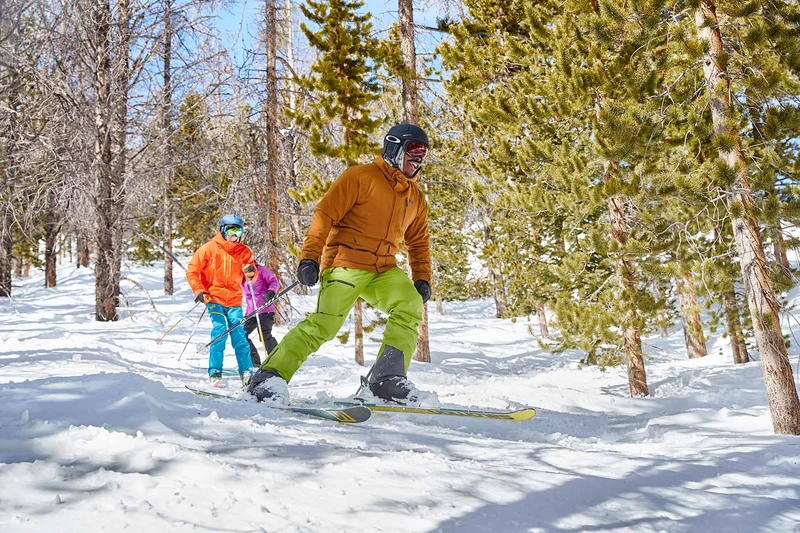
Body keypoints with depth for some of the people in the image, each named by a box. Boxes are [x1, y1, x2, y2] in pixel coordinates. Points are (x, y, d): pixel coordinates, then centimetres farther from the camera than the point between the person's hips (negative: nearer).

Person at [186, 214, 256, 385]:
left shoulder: (244, 252, 7)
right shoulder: (208, 249, -1)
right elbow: (192, 271, 3)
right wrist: (199, 291, -8)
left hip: (234, 299, 2)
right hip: (214, 298, -2)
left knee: (239, 334, -6)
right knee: (219, 330, -16)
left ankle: (245, 372, 1)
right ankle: (215, 372, -8)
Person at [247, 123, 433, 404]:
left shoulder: (416, 197, 16)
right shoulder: (360, 177, -4)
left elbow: (419, 242, 25)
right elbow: (324, 215, -9)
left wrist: (422, 278, 11)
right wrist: (310, 256, -17)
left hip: (384, 271, 6)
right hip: (346, 263, -6)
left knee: (411, 305, -20)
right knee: (325, 323, -17)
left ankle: (387, 379, -15)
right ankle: (269, 376, -6)